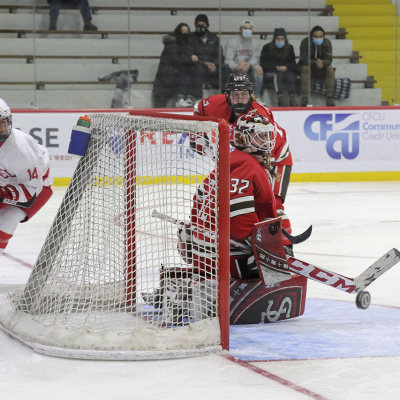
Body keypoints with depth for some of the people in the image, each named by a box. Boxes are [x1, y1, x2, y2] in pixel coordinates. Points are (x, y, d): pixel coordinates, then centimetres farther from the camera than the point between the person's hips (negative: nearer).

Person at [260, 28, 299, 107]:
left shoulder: (289, 48, 9)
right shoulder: (267, 48, 2)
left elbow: (294, 65, 8)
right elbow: (263, 64, -3)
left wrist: (286, 67, -15)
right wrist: (275, 67, -15)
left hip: (286, 70, 2)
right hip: (271, 71, -2)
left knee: (290, 75, -31)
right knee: (278, 75, -35)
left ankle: (292, 99, -41)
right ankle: (280, 99, -47)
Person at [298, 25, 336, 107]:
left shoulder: (327, 43, -9)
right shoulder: (305, 42, -15)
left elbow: (328, 59, -20)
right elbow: (304, 59, -23)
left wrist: (322, 63, -45)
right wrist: (315, 63, -44)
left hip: (322, 70, 2)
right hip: (309, 67, -2)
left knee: (330, 68, -28)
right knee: (305, 68, -34)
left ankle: (329, 97, -29)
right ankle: (305, 97, -39)